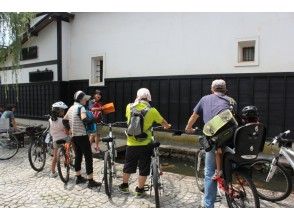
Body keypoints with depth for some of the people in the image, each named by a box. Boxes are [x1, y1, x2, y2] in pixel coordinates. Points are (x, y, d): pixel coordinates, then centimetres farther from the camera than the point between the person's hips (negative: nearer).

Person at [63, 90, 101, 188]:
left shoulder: (71, 108, 12)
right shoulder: (80, 107, -15)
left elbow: (64, 120, 20)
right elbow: (84, 119, -33)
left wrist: (68, 129, 28)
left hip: (74, 136, 9)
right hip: (82, 136, -9)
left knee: (78, 156, 18)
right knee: (88, 157, -3)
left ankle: (79, 178, 28)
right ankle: (91, 181, 0)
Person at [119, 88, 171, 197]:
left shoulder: (129, 107, -3)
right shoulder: (151, 110, -10)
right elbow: (162, 122, 5)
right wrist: (167, 126, 28)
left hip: (131, 143, 3)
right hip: (145, 144, -3)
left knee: (128, 166, 21)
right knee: (144, 168, 13)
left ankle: (124, 186, 38)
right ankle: (140, 190, 24)